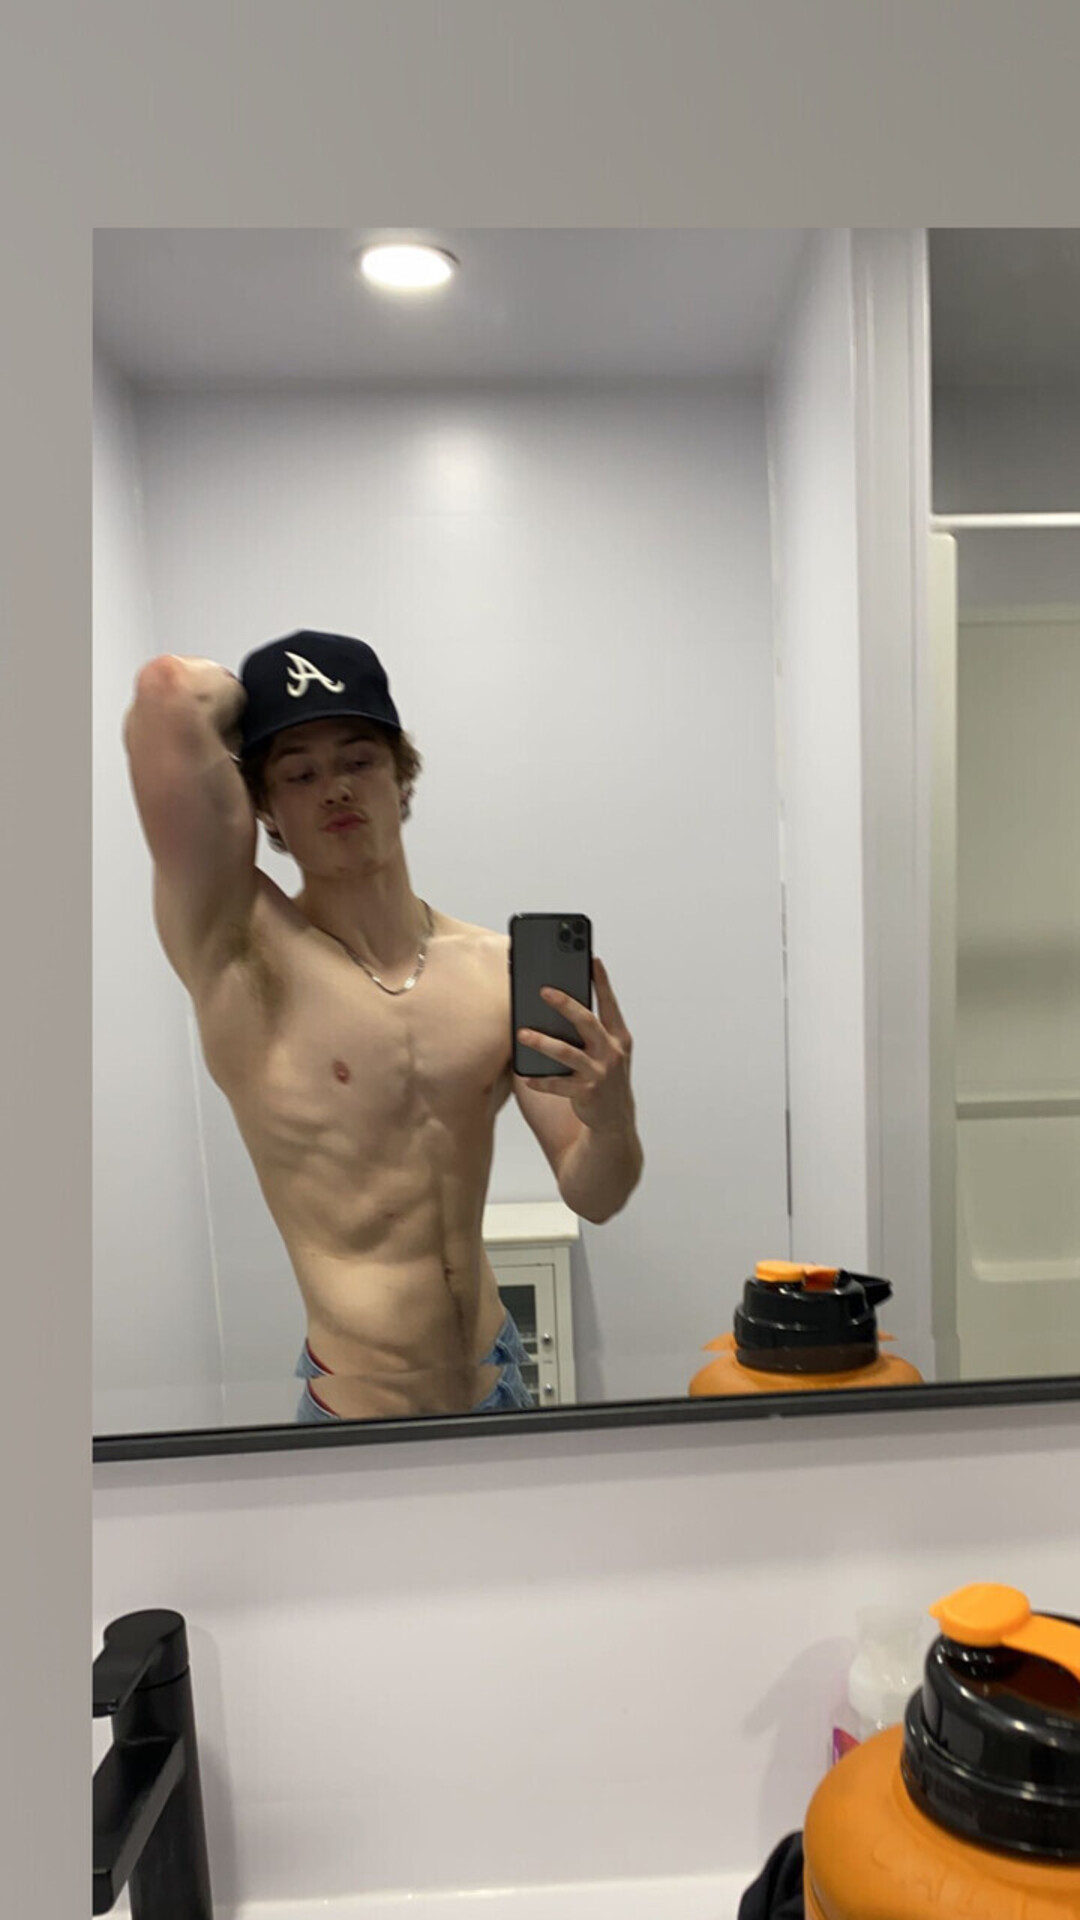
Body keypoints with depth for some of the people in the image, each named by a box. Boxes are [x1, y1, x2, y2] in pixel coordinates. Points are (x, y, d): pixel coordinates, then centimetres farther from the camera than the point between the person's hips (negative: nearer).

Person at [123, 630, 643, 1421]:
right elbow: (169, 690, -31)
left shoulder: (503, 968, -7)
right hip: (357, 1411, -3)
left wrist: (611, 1119, -25)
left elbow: (593, 1197, -3)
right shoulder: (239, 948, -17)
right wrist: (234, 694, -9)